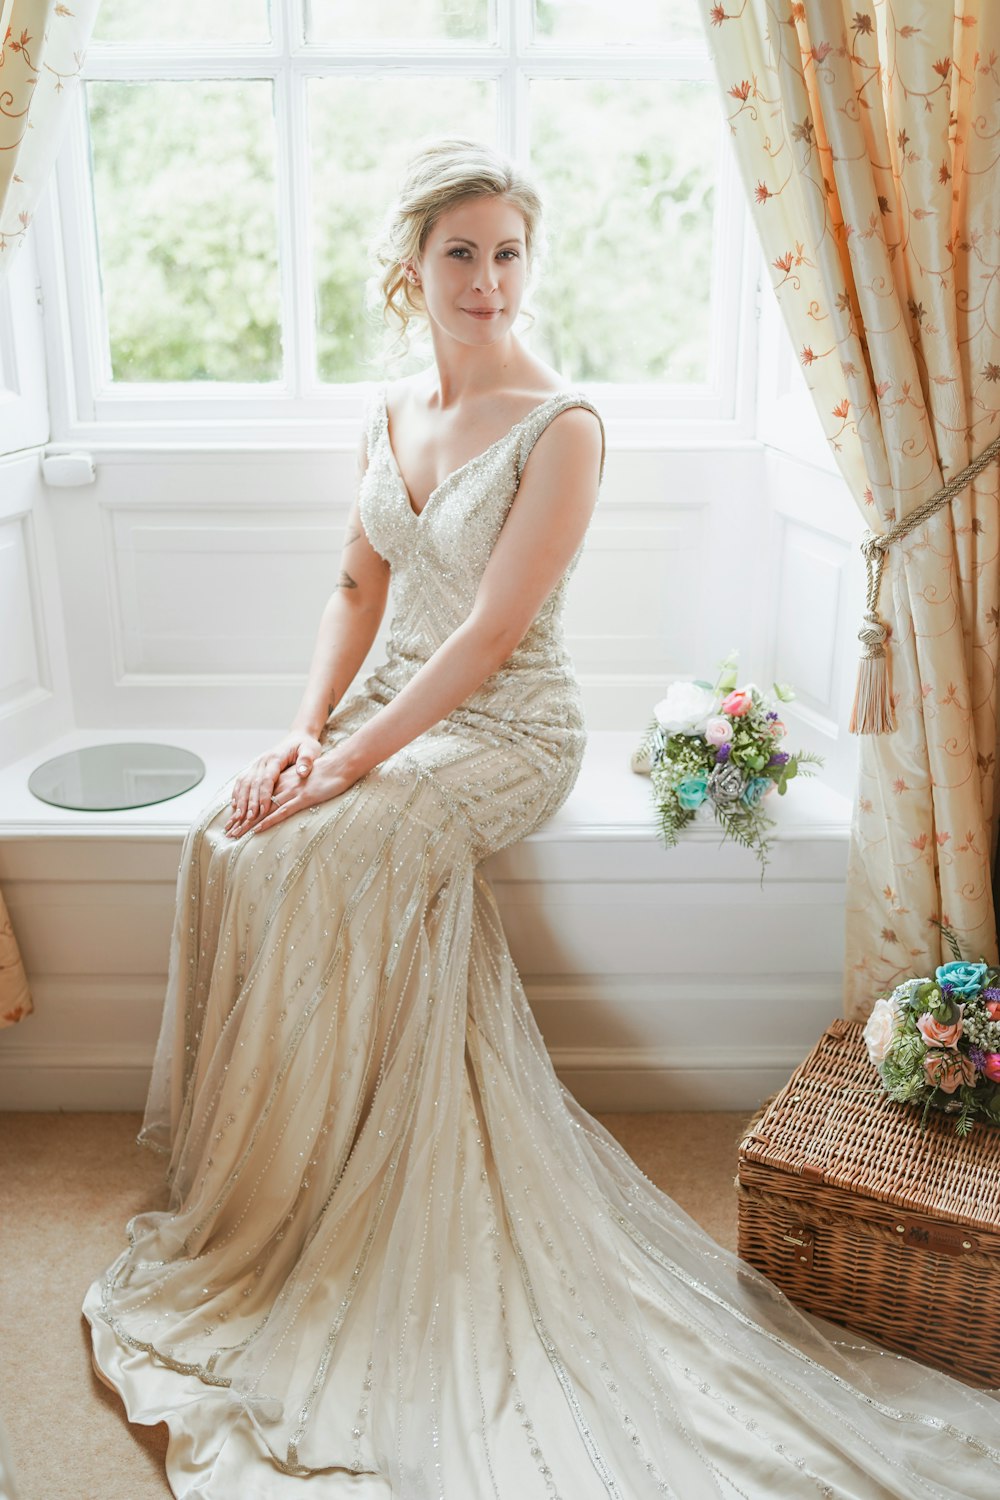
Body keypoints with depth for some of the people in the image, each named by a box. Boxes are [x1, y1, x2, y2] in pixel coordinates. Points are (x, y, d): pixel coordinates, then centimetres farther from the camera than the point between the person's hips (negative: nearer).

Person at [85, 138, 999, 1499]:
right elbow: (360, 587, 12)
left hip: (507, 730, -6)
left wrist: (354, 761, -23)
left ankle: (290, 1199, -5)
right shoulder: (394, 410, 9)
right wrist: (308, 724, -3)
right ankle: (242, 1155, 1)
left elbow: (490, 635, -20)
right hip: (398, 699, 7)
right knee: (230, 835, -16)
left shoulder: (561, 428, -13)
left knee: (313, 851, -27)